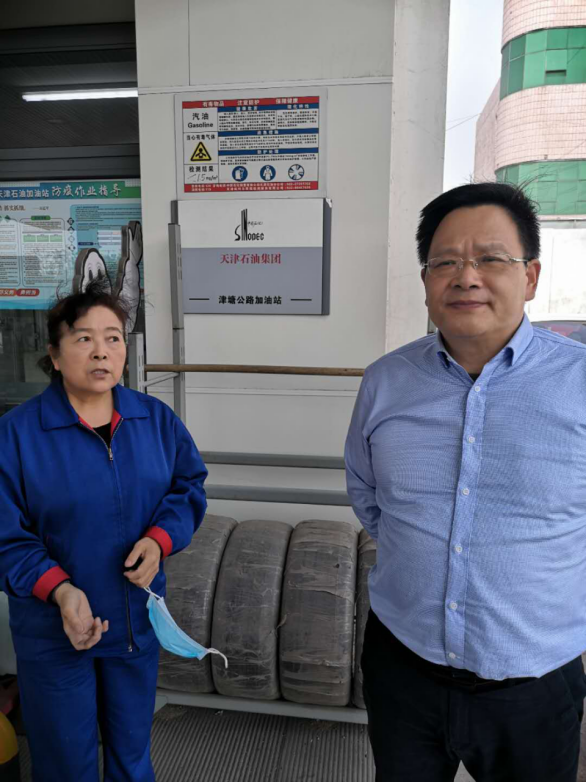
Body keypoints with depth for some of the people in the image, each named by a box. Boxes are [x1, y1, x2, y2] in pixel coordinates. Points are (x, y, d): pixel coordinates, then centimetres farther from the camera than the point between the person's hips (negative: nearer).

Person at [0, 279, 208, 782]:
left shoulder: (157, 419, -4)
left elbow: (189, 487, 4)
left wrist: (160, 539, -14)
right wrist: (59, 590, -26)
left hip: (139, 622, 3)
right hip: (54, 633, -3)